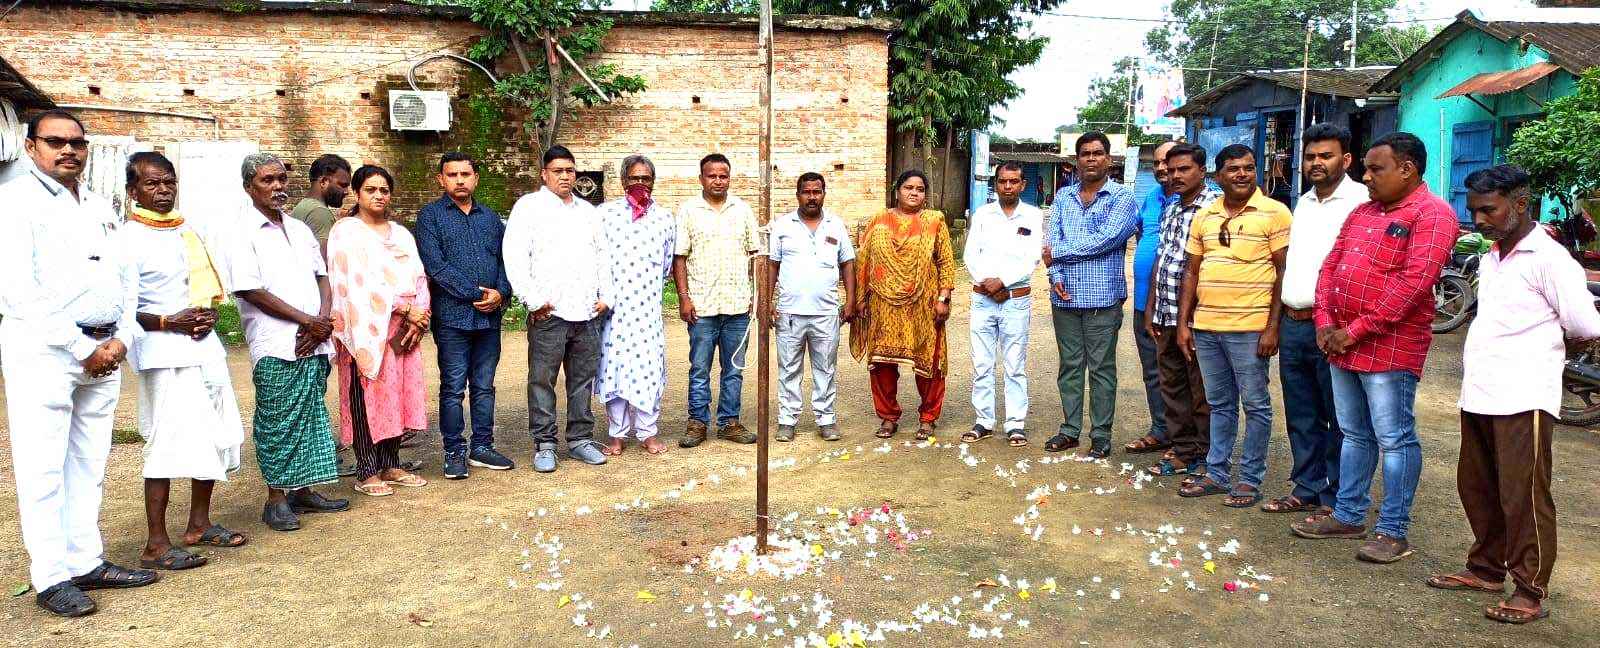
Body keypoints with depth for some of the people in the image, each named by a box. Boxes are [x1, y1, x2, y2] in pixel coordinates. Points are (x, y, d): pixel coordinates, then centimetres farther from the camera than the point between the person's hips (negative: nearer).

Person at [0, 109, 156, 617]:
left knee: (89, 464, 10)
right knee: (43, 468, -3)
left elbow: (124, 279, 17)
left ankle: (87, 561, 18)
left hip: (103, 352, 6)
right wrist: (81, 348, -13)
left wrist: (121, 338, 1)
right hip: (42, 349, -6)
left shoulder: (101, 207, 17)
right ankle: (52, 578, 2)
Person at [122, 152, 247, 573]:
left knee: (216, 436, 11)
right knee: (168, 443, -9)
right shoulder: (129, 239, -6)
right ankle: (156, 546, -3)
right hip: (163, 352, -8)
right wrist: (169, 322, -19)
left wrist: (210, 314, 2)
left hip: (203, 345, 8)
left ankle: (199, 524, 25)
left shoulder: (186, 232, 15)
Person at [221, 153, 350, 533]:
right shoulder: (241, 233, -3)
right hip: (276, 347, -6)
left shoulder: (299, 229, 18)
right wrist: (308, 321, -11)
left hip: (314, 343, 6)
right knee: (278, 422, -1)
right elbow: (251, 291, -11)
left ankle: (303, 491, 20)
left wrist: (323, 320, -2)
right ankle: (276, 500, 7)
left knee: (311, 417, 10)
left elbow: (322, 277, 17)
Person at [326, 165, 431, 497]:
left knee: (398, 394, 7)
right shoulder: (346, 232, -2)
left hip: (405, 329, 6)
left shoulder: (401, 234, 18)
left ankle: (390, 465, 16)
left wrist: (420, 315, -6)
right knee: (366, 398, -4)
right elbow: (360, 283, -12)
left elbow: (419, 277, 11)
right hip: (367, 330, -6)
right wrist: (405, 309, -14)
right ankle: (367, 472, 2)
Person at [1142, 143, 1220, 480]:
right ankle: (1182, 451, 25)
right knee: (1172, 386, 14)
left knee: (1202, 392, 2)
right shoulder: (1170, 209, 15)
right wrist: (1150, 307, 15)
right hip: (1165, 315, 8)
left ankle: (1205, 459, 13)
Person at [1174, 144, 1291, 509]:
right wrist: (1183, 323, 8)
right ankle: (1217, 474, 23)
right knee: (1219, 404, 14)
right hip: (1205, 327, 5)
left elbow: (1285, 273, -7)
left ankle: (1250, 480, 14)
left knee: (1255, 405, 4)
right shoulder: (1204, 216, 11)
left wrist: (1273, 327, -13)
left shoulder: (1274, 213, -4)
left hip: (1249, 328, -5)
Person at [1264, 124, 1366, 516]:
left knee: (1339, 420, 2)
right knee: (1301, 417, 15)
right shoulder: (1304, 203, 17)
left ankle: (1336, 500, 11)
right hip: (1292, 325, 8)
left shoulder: (1360, 201, -9)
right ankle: (1307, 490, 26)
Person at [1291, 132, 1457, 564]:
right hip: (1341, 343, 8)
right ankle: (1349, 516, 25)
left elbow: (1413, 283, -20)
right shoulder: (1362, 213, 16)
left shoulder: (1432, 215, -10)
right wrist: (1325, 324, 0)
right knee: (1355, 435, 16)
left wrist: (1355, 332, -18)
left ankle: (1393, 532, 7)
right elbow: (1331, 266, 14)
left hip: (1389, 347, -8)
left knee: (1395, 440, -1)